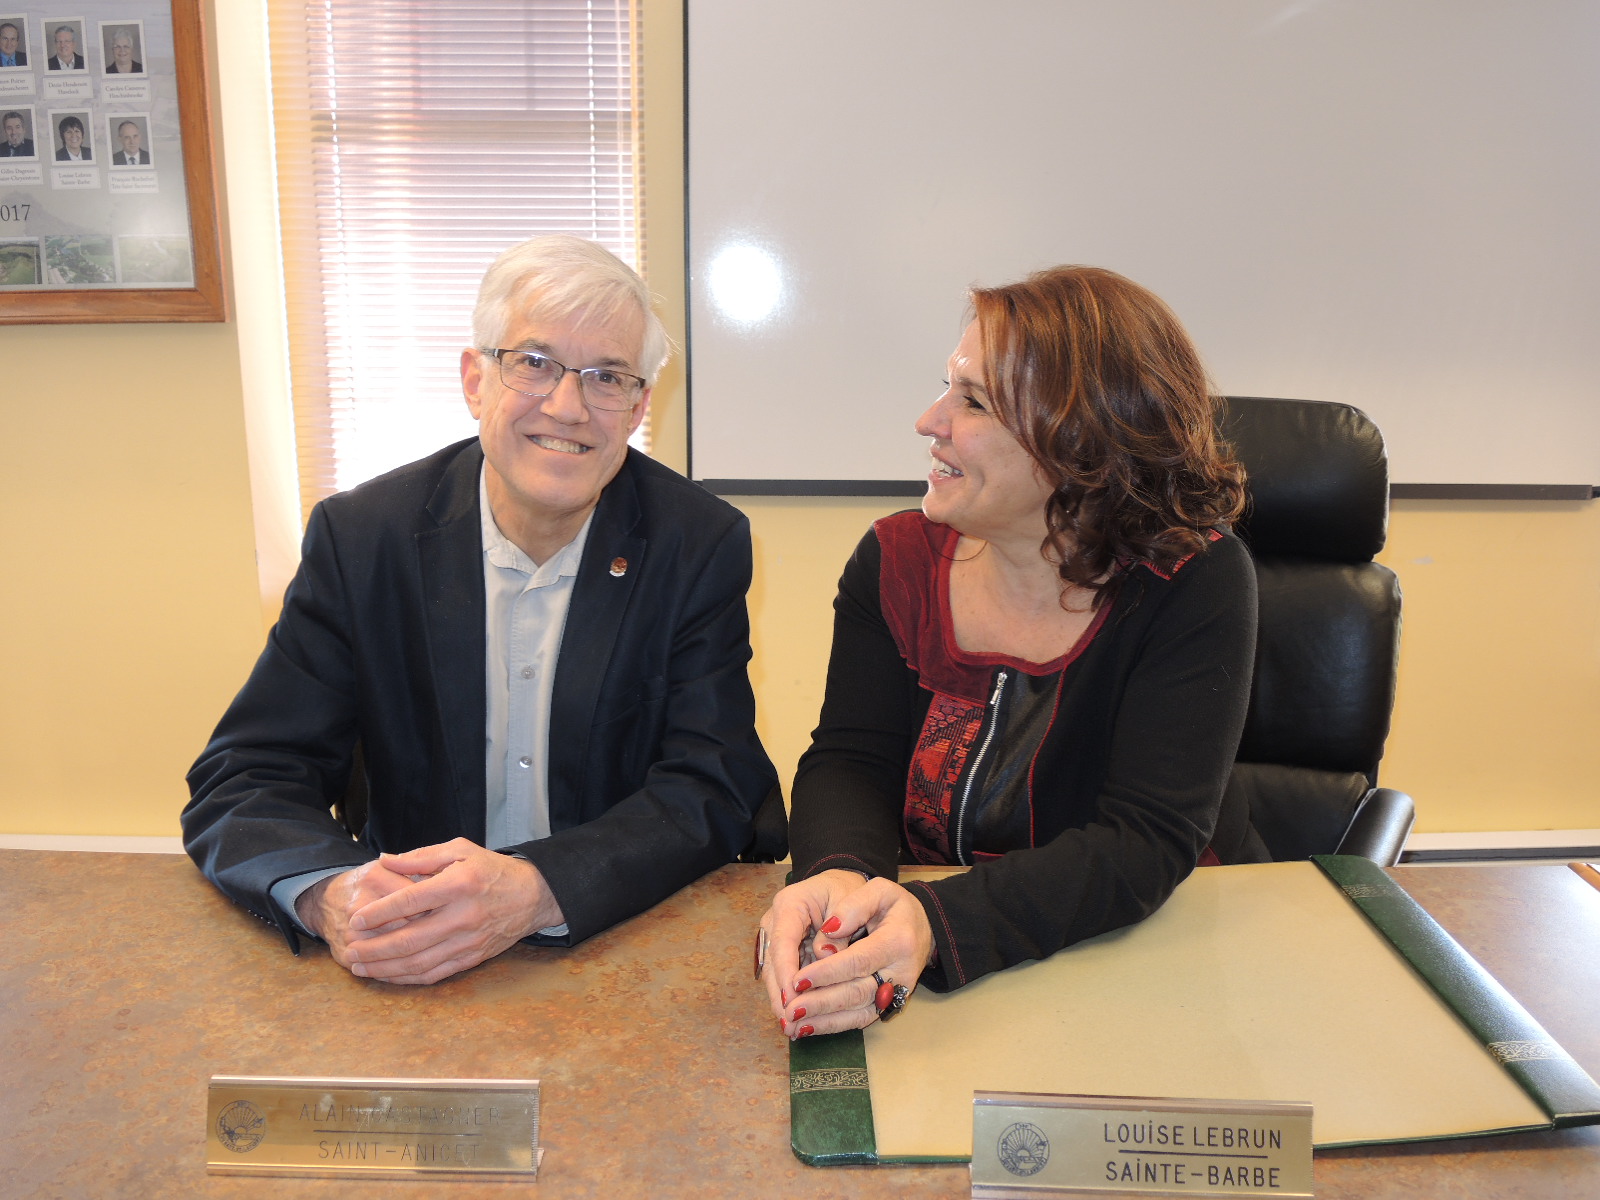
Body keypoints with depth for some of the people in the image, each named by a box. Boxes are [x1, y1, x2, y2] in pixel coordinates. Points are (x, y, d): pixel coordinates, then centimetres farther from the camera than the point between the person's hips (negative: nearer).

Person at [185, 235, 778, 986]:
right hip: (405, 983, 2)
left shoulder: (703, 548, -7)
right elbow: (239, 783, -6)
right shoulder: (358, 537, -5)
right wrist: (330, 895, -28)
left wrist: (535, 892, -29)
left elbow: (712, 789, -11)